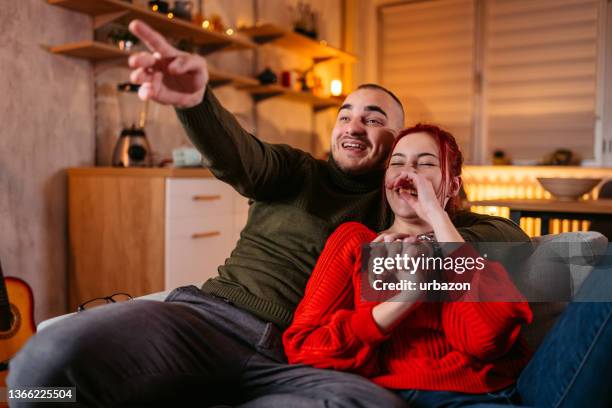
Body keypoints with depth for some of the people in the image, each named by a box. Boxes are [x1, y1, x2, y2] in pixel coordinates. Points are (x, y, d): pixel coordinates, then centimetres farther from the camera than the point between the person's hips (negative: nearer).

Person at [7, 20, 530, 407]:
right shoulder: (296, 172, 16)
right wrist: (196, 98, -29)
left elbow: (513, 236, 15)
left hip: (297, 358, 2)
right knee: (51, 356, -30)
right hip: (210, 314, -1)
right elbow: (237, 156, -6)